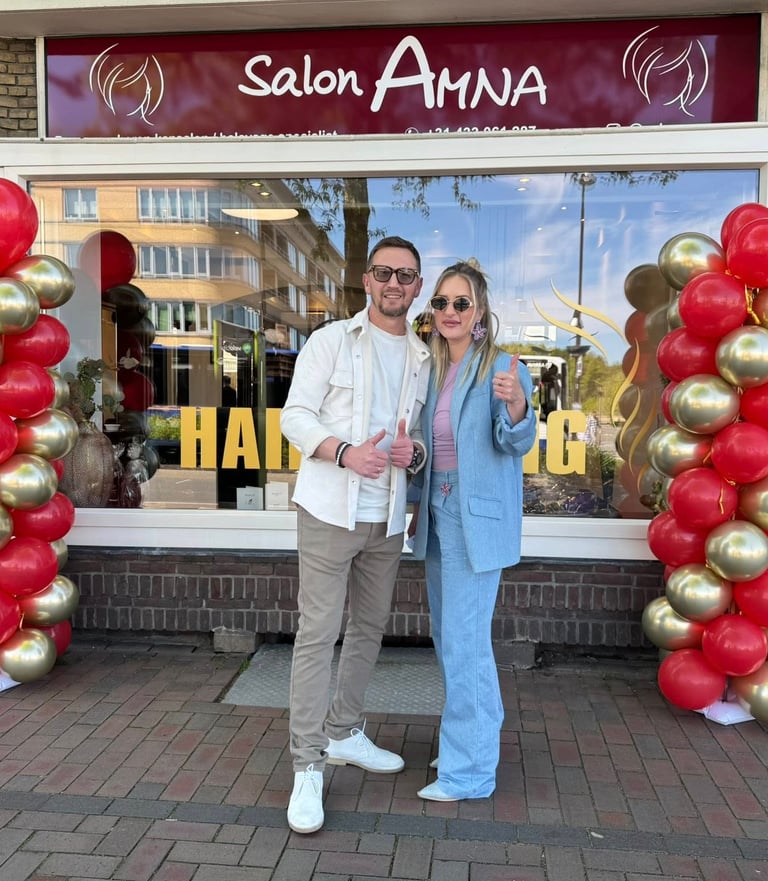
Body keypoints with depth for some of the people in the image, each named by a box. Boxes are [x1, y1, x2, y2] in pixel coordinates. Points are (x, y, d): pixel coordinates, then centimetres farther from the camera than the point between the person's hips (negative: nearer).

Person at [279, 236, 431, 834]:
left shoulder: (423, 359, 11)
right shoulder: (331, 341, -2)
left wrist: (414, 451, -9)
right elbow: (296, 415, -6)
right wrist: (345, 452, -23)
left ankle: (343, 732, 33)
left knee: (370, 630, 15)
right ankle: (308, 766, 7)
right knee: (318, 634, -4)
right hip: (330, 511, -5)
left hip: (387, 517, 5)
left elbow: (422, 429, 15)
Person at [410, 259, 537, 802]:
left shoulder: (502, 368, -10)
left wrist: (516, 404, -40)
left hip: (477, 519, -8)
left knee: (464, 641, -5)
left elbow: (517, 444, -21)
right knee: (449, 636, 17)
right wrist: (421, 506, 16)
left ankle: (470, 771, 10)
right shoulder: (433, 371, 10)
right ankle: (480, 738, 36)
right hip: (438, 513, 8)